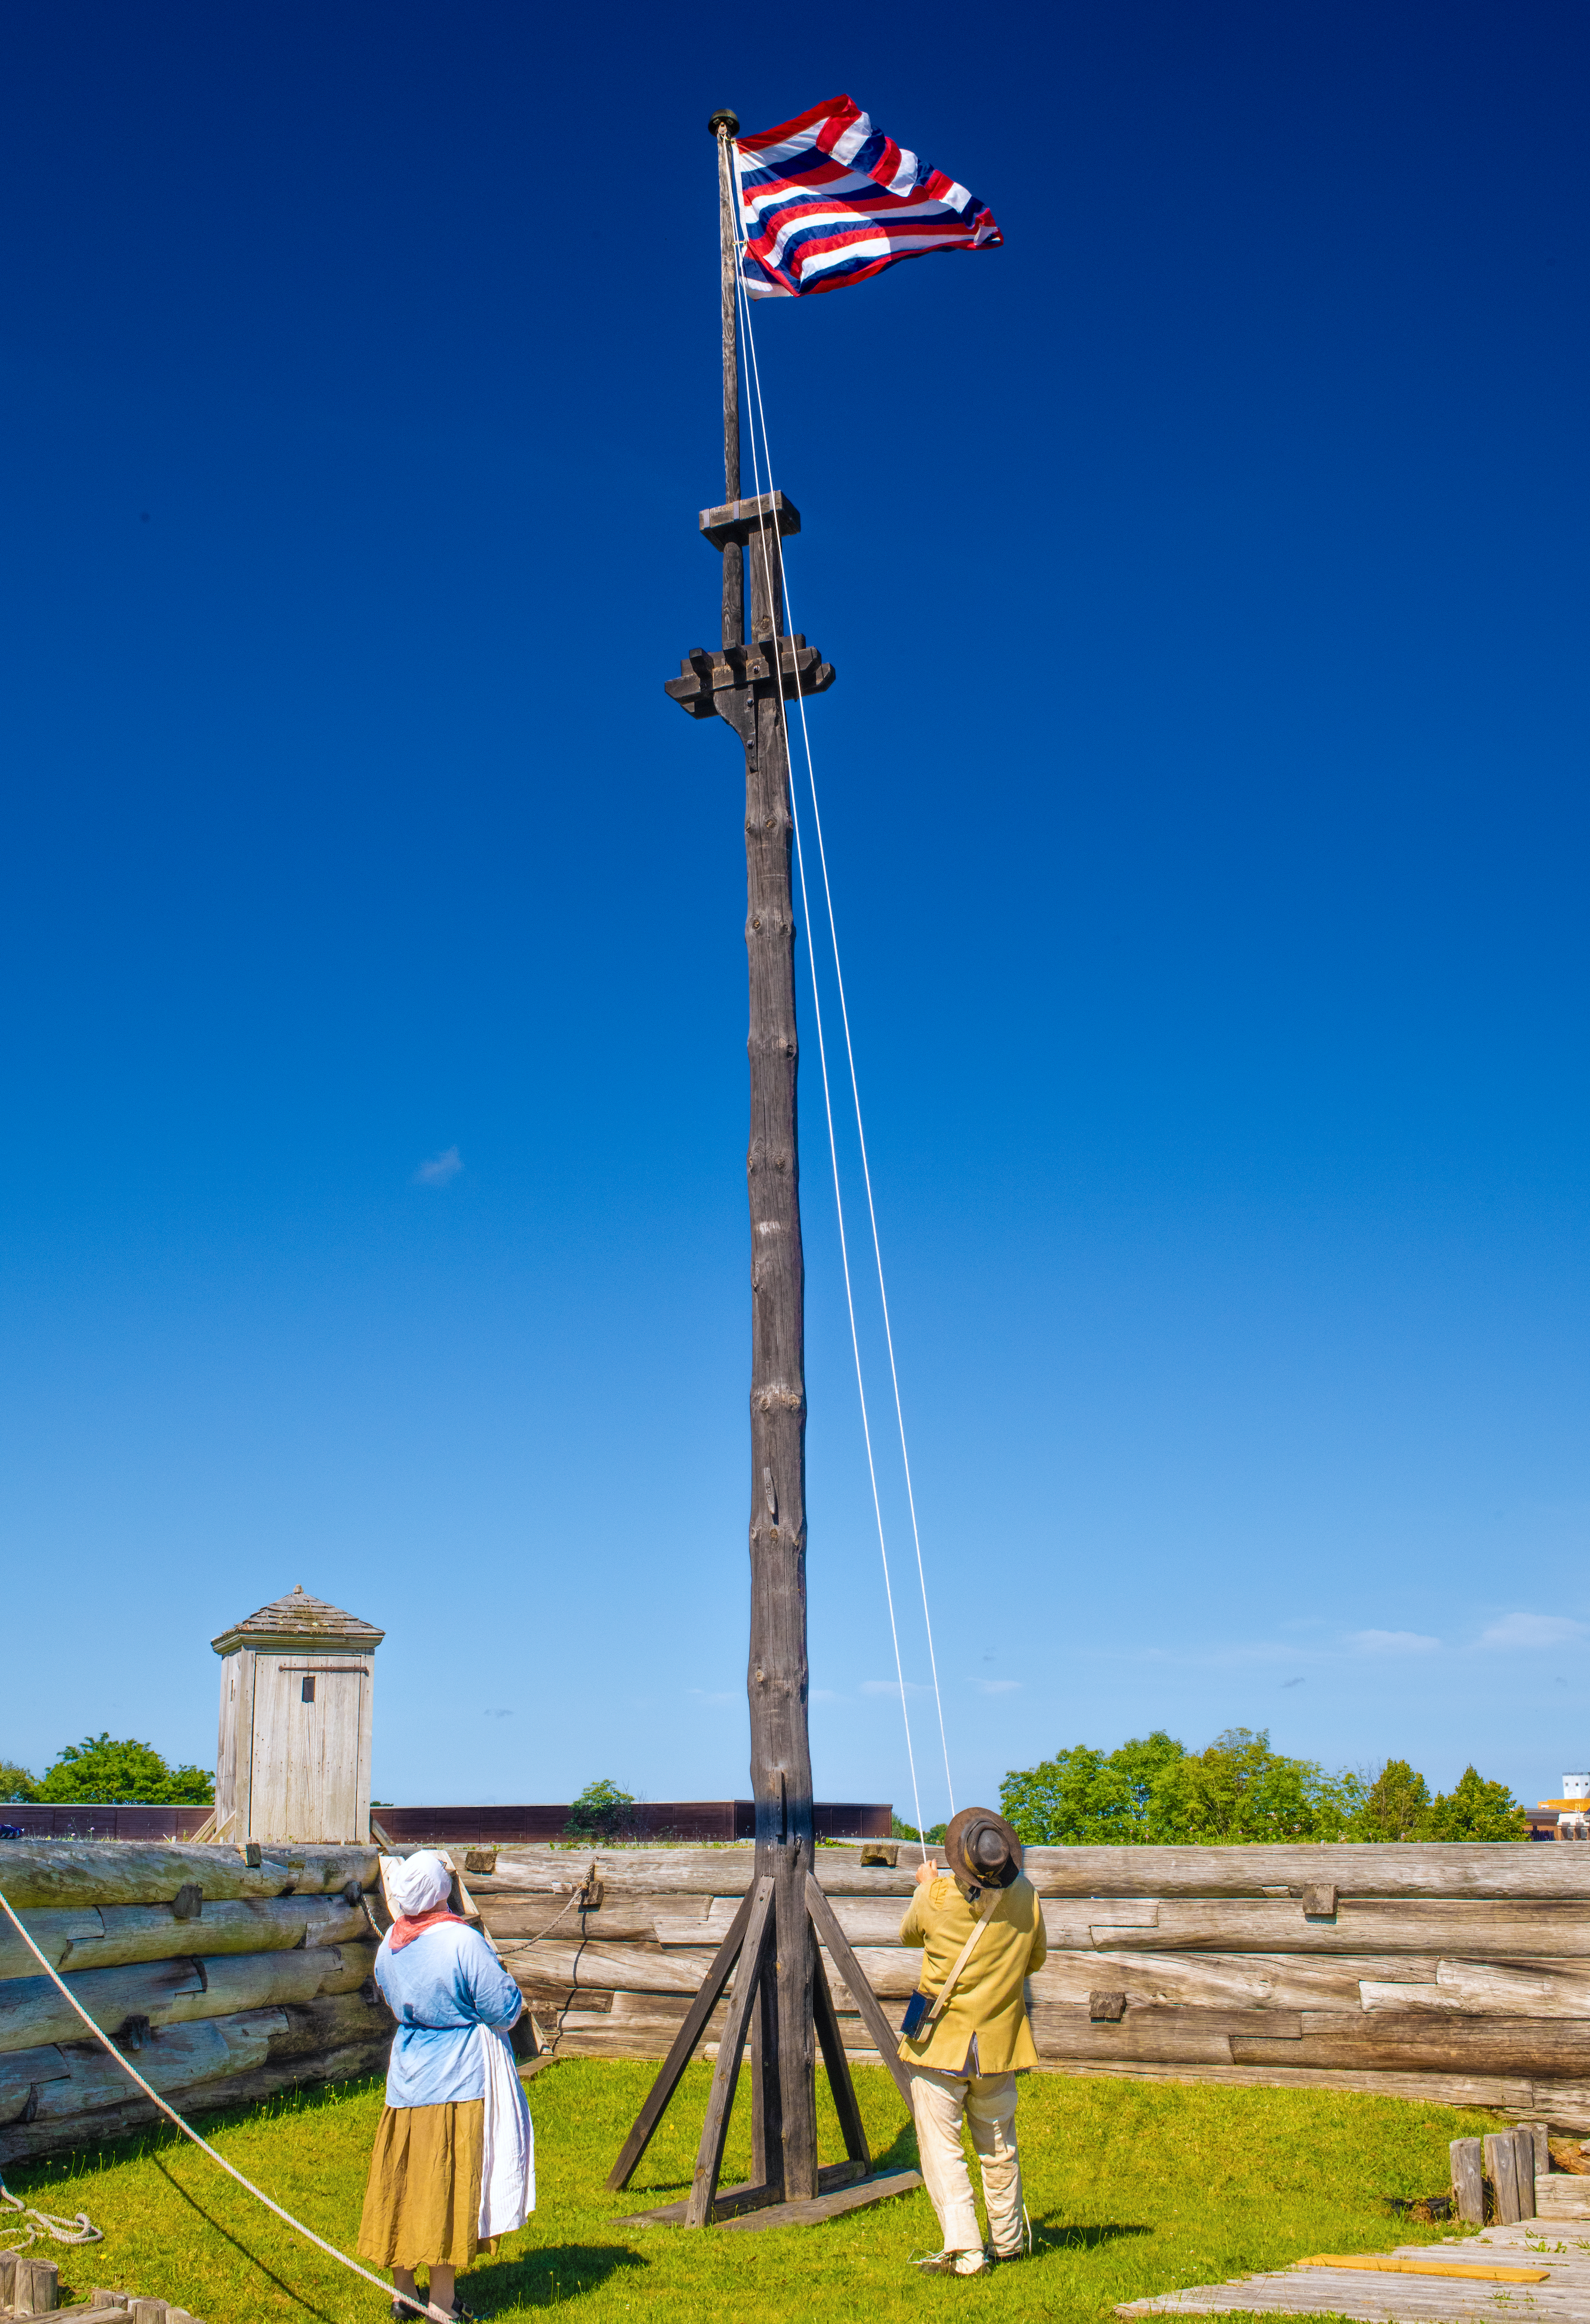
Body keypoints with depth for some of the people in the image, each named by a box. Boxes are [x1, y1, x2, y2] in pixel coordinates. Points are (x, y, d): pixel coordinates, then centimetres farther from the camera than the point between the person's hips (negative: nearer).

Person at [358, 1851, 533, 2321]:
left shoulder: (389, 1944, 1)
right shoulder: (462, 1942, -21)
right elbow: (505, 2009, -16)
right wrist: (503, 1978, 2)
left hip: (406, 2079, 7)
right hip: (459, 2081, -6)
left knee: (403, 2182, 15)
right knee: (449, 2187, 2)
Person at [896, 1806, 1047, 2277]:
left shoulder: (937, 1895, -15)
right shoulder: (1025, 1897, -7)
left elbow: (909, 1934, 7)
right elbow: (1035, 1959, 9)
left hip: (940, 2042, -4)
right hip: (999, 2041, 4)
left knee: (941, 2148, 0)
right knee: (999, 2148, 19)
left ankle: (963, 2250, -10)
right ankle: (1008, 2242, 31)